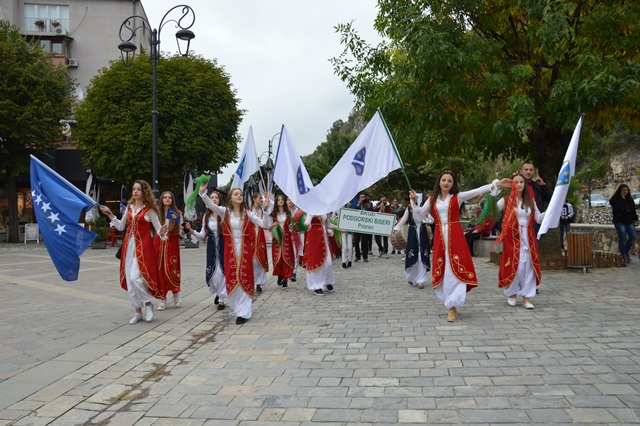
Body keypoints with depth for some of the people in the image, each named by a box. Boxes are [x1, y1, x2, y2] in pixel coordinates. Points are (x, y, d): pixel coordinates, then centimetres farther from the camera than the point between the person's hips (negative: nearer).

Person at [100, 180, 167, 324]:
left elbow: (158, 229, -3)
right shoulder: (129, 207, 11)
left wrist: (162, 232, -25)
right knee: (130, 280, 6)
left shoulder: (149, 209, -3)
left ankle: (148, 303, 7)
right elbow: (121, 226, 14)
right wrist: (109, 214, 7)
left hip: (143, 246, -6)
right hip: (129, 245, 6)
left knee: (136, 278, -17)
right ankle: (137, 312, 16)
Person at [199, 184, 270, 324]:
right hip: (230, 249, 0)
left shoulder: (247, 213, 3)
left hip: (245, 249, 0)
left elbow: (263, 224, -2)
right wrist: (203, 193, -31)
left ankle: (243, 312, 2)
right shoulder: (225, 211, 1)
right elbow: (210, 205, -15)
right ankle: (237, 307, 23)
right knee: (232, 279, 4)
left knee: (244, 279, -3)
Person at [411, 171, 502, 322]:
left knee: (456, 269, -9)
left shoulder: (458, 197, 4)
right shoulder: (432, 200, 11)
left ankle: (452, 307, -6)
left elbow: (477, 191, -6)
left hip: (455, 237, -3)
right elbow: (419, 217, 10)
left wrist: (493, 185, -20)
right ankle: (449, 303, 16)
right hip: (439, 238, 3)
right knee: (441, 271, 3)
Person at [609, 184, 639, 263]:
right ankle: (624, 256, -3)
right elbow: (617, 209, -19)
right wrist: (622, 199, -16)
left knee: (633, 236, -6)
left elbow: (633, 211, 18)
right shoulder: (615, 200, -3)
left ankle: (626, 251, 17)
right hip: (619, 222, -5)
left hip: (629, 222, 5)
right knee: (622, 238, -11)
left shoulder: (630, 200, 14)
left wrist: (635, 219, 9)